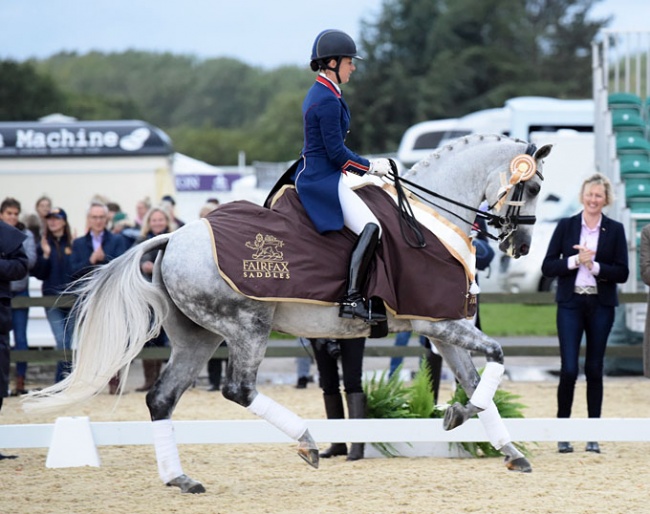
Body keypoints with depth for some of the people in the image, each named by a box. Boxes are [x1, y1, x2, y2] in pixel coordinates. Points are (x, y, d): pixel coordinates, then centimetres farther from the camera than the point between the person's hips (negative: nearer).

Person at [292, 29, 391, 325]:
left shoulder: (319, 94, 15)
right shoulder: (328, 101, -17)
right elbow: (336, 152, -19)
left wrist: (367, 166, 19)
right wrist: (371, 167, -7)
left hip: (314, 175, 11)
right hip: (322, 178, -11)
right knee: (369, 227, -24)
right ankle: (352, 299, -31)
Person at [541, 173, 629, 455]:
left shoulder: (615, 230, 3)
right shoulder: (566, 226, 3)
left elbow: (622, 273, -2)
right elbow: (548, 267, -1)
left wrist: (594, 265, -15)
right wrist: (575, 261, -15)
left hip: (601, 306, 1)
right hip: (571, 304, -1)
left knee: (595, 369, 5)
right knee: (568, 369, -8)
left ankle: (593, 436, 12)